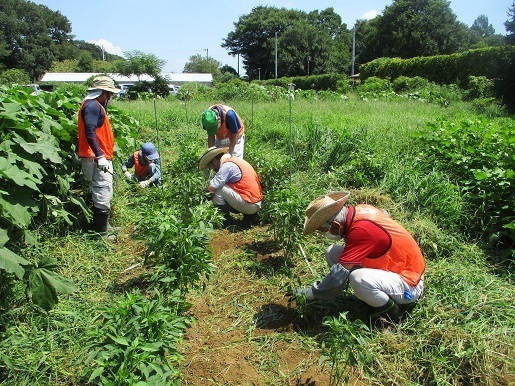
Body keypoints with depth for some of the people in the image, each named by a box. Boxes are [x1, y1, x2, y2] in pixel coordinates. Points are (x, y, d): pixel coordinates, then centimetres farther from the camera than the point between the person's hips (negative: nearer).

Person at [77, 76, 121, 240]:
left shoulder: (95, 105, 19)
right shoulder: (92, 105, -12)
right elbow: (90, 132, -23)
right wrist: (100, 156, -26)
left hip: (101, 157, 11)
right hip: (97, 159, -11)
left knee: (104, 194, 17)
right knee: (103, 194, -6)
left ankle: (104, 226, 28)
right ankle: (101, 232, 2)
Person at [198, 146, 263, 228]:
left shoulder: (227, 165, -14)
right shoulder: (234, 160, 15)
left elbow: (211, 188, -18)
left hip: (249, 205, -9)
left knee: (218, 189, -10)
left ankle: (224, 222, 0)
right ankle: (250, 216, 16)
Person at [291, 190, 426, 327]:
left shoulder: (361, 230, -31)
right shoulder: (359, 209, -7)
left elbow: (338, 275, -31)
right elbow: (384, 213, 18)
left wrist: (310, 293, -16)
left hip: (409, 285, -9)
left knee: (358, 279, -39)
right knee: (332, 253, -3)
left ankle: (392, 314, -8)